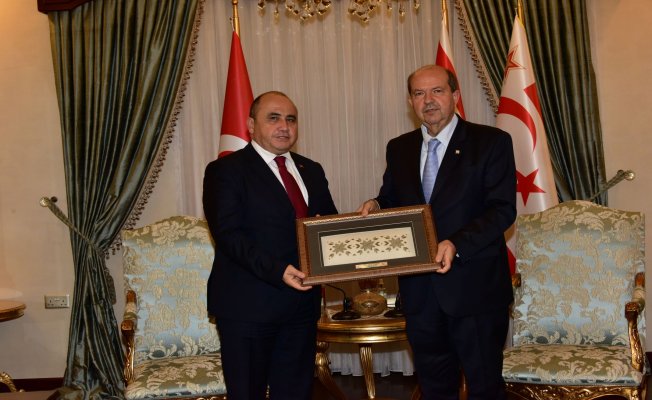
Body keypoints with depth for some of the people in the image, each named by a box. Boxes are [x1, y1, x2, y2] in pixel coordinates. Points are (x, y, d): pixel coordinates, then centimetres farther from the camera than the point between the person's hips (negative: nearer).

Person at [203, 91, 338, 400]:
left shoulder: (311, 171, 15)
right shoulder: (225, 170, -5)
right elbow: (228, 234, -15)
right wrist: (277, 270, -25)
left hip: (302, 303, 6)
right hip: (248, 305, -5)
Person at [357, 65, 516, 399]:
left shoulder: (491, 142, -6)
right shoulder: (398, 149, 10)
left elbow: (502, 209, -13)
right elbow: (392, 201, 18)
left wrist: (457, 244, -26)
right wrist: (375, 205, -6)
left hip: (474, 286, -4)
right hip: (419, 289, 5)